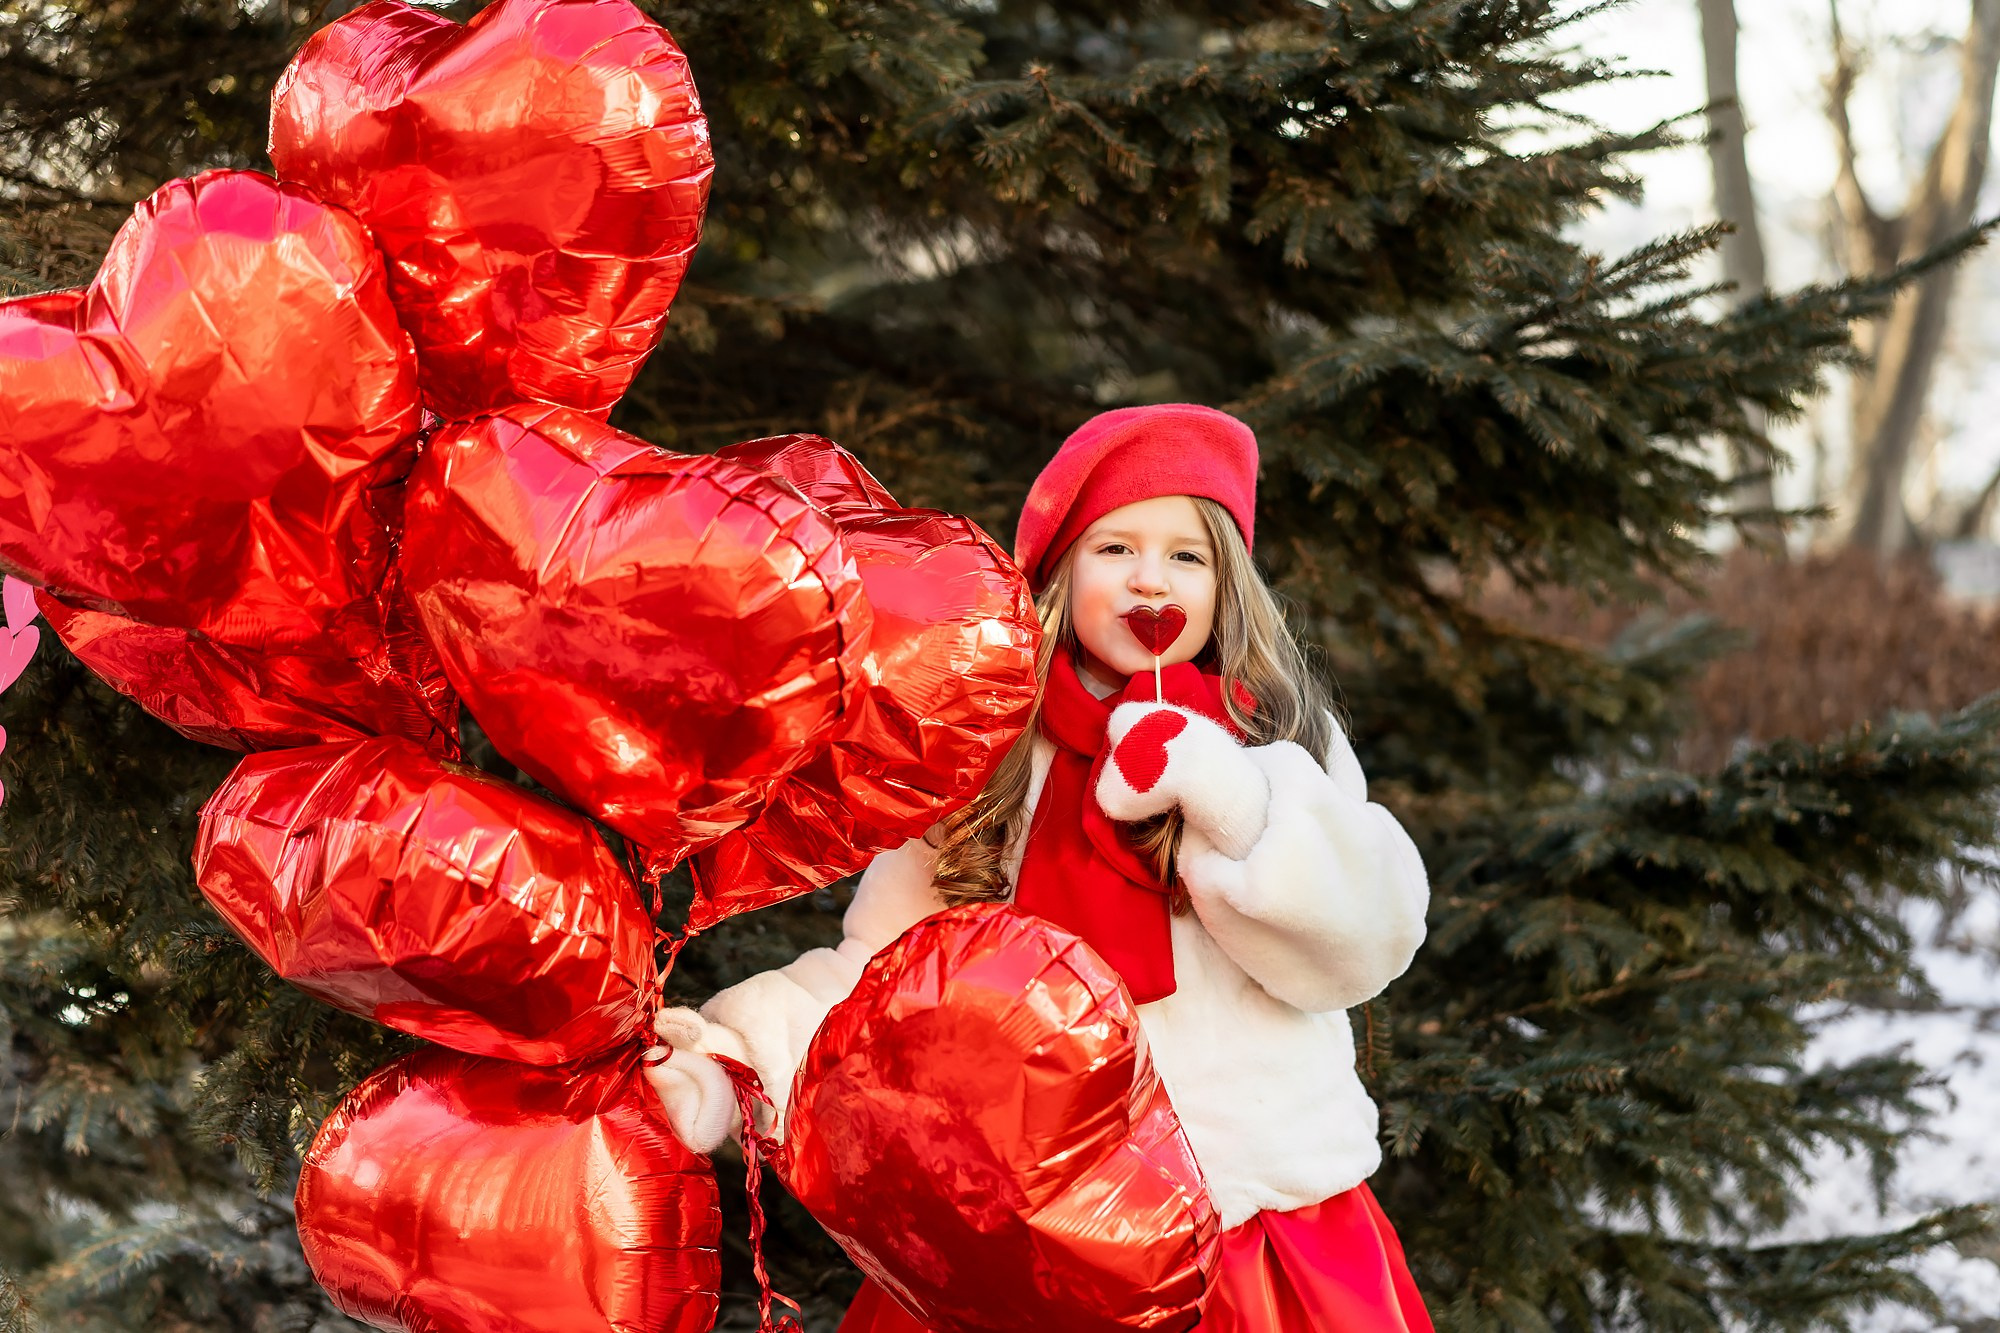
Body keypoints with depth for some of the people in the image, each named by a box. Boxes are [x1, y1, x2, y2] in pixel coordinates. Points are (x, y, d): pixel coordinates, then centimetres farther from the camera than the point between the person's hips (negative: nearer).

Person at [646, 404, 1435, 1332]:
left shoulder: (1282, 734, 3)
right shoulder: (989, 758, 4)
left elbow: (1367, 945, -7)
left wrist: (1221, 789, -19)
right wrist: (740, 1060, -17)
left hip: (1276, 1224, 0)